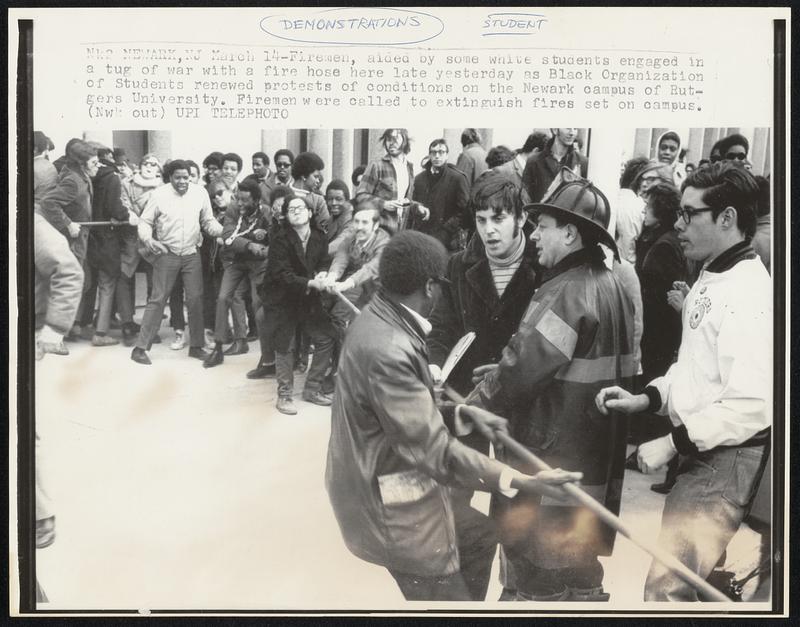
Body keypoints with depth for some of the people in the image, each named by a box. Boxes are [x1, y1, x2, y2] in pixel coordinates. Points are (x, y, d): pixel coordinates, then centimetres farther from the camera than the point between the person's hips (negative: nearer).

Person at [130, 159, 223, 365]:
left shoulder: (200, 193, 1)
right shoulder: (159, 194, -5)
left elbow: (208, 221, 9)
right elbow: (145, 221, 0)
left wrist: (222, 231, -11)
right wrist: (147, 239, -20)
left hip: (192, 254, 3)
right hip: (166, 254, -3)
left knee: (196, 299, 3)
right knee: (157, 299, -3)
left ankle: (196, 346, 17)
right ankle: (141, 347, 3)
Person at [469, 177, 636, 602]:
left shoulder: (564, 293, -21)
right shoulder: (610, 286, 9)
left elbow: (524, 366, -24)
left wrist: (477, 403, -9)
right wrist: (505, 372, 9)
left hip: (552, 452, -9)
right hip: (597, 448, 9)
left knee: (536, 553, 5)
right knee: (579, 550, 21)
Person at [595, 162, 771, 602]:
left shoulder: (749, 293, -21)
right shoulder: (711, 278, 11)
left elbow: (753, 405, -27)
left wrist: (672, 442, -20)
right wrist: (648, 398, 4)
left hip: (725, 459, -10)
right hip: (699, 451, 10)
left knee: (667, 587, -8)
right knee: (693, 573, 21)